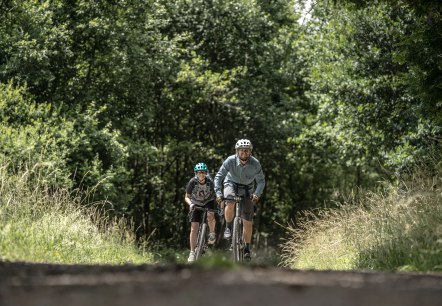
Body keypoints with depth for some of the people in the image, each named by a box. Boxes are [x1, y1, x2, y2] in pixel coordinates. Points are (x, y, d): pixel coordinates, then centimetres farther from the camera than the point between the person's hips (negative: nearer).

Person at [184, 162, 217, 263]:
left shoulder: (210, 182, -24)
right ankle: (192, 253, -1)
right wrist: (190, 204, -36)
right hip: (196, 204, 1)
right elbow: (187, 197, -16)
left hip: (208, 202, 0)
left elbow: (216, 194, -14)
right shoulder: (193, 182, -24)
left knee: (210, 215, -35)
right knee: (194, 228, -8)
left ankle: (212, 234, -7)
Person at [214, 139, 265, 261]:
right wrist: (218, 193, -36)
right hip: (231, 184, -1)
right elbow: (219, 177, -23)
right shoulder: (230, 161, -27)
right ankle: (228, 227, -9)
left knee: (248, 221, -1)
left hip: (247, 188, 1)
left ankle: (247, 248, 14)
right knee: (230, 203, -36)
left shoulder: (255, 164, -24)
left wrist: (257, 194, -34)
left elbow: (261, 181, -16)